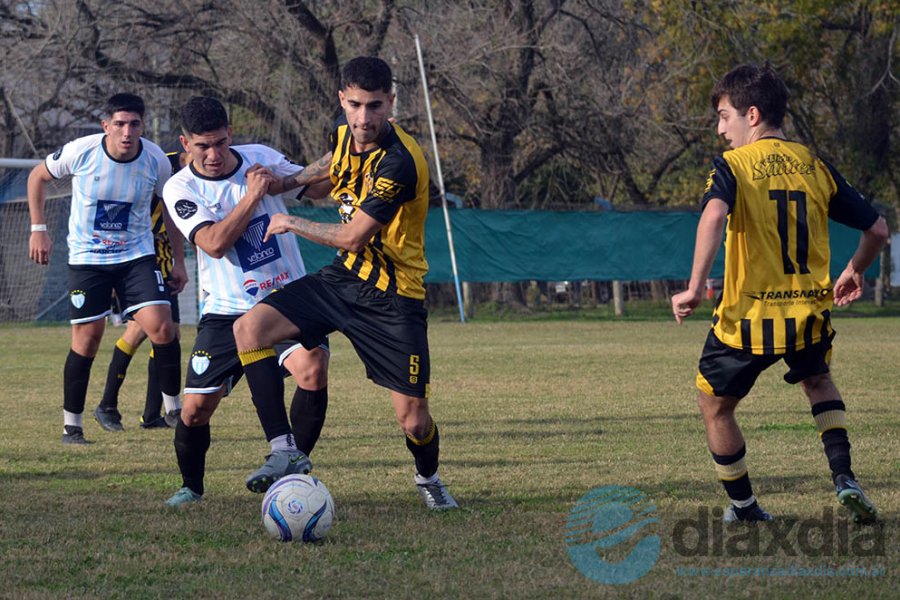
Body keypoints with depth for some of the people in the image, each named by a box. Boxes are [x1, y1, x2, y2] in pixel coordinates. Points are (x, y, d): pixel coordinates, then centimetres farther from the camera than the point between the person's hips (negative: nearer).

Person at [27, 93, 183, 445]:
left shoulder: (156, 160, -12)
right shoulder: (80, 152, -16)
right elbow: (38, 177, 3)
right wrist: (38, 229, 0)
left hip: (137, 255, 1)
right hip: (87, 256, -1)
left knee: (162, 327, -14)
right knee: (87, 339, -4)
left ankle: (175, 409, 2)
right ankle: (71, 426, 9)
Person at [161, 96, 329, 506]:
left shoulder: (261, 158, 0)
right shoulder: (180, 189, -8)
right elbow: (215, 243, -22)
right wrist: (252, 195, -21)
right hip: (227, 310, -1)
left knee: (312, 370, -28)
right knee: (196, 408, -3)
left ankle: (288, 453, -12)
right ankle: (191, 487, 21)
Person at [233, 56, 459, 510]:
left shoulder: (399, 162, -26)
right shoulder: (343, 133, -1)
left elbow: (353, 237, -22)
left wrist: (293, 225, -7)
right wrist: (287, 182, 11)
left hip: (392, 297, -6)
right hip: (343, 278, 6)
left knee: (413, 418, -6)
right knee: (249, 328, -14)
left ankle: (428, 479, 30)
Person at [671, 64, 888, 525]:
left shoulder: (731, 166, -6)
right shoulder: (816, 166, 7)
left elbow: (714, 215, -28)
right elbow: (877, 228, 10)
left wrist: (694, 288, -27)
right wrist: (854, 272, 29)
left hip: (747, 318, -4)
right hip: (809, 314, 4)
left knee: (715, 404, 20)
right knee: (817, 381, 32)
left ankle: (744, 508, 24)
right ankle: (844, 478, 11)